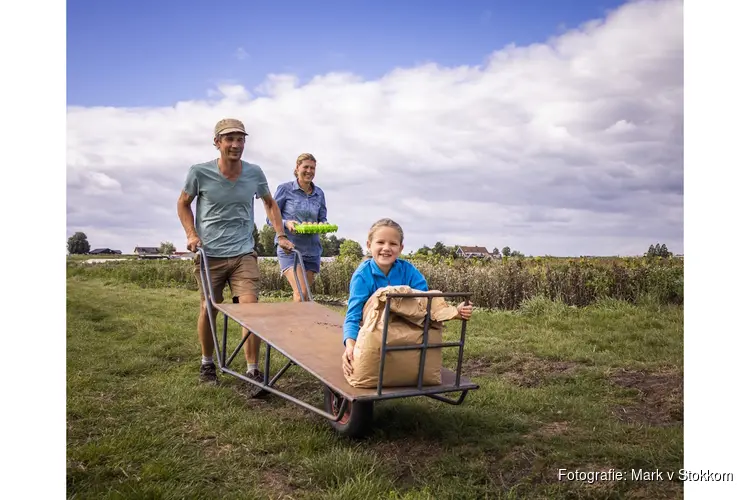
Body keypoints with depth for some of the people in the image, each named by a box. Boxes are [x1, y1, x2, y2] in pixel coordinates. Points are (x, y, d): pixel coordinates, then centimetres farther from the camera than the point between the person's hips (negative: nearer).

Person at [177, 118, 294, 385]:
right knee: (208, 310, 9)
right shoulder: (200, 172, -8)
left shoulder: (254, 173, -2)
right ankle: (207, 363, 32)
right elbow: (183, 204, 8)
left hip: (244, 254, 1)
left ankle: (253, 370, 3)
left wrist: (281, 236, 7)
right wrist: (191, 233, -6)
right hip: (209, 254, 0)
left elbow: (270, 204, 15)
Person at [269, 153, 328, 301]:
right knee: (301, 292, -17)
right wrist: (287, 223, -19)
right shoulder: (285, 189, -3)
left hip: (312, 250, 4)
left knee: (304, 294, 8)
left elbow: (323, 219, 15)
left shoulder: (319, 193, 9)